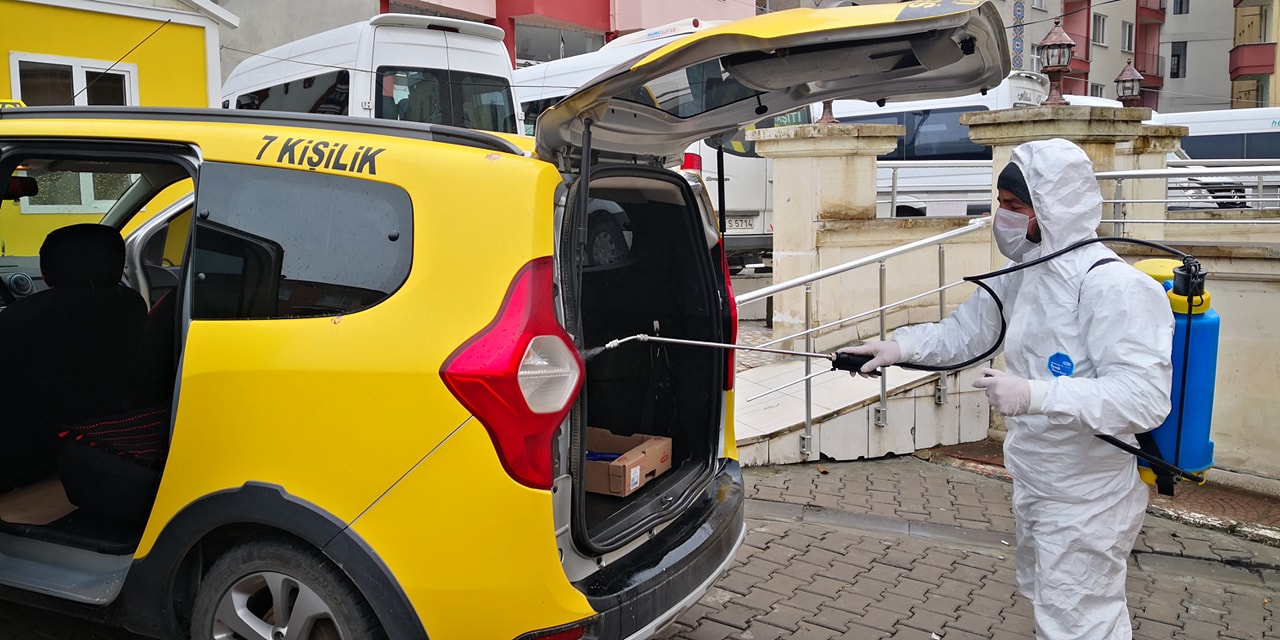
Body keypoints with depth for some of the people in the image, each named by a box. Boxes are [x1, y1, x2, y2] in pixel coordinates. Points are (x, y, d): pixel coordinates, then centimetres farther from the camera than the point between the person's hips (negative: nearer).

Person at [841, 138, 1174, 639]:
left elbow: (1144, 398, -30)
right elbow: (963, 331, 12)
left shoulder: (1112, 285, -24)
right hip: (1034, 484, 9)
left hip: (1087, 498, -9)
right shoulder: (1024, 275, 3)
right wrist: (898, 346, -1)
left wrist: (1036, 395, -38)